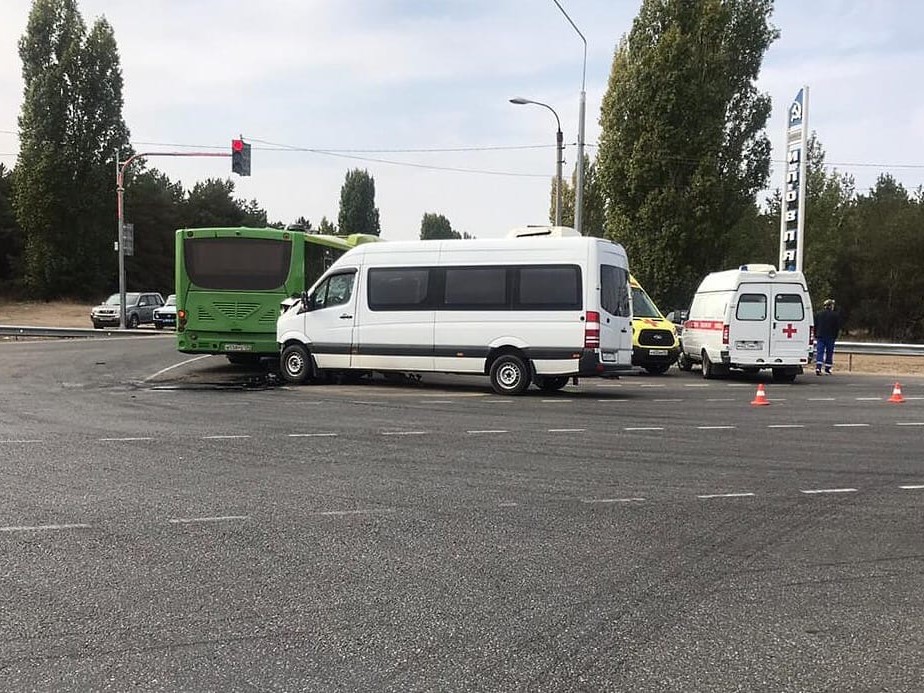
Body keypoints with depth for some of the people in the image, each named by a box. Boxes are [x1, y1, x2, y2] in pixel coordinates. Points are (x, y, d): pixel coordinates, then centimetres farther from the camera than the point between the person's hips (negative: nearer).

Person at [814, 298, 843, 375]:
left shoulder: (818, 314, 4)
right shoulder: (835, 315, -3)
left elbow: (815, 325, 8)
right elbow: (838, 327, 0)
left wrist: (816, 335, 15)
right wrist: (835, 336, 9)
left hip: (820, 337, 2)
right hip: (830, 337, -2)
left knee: (819, 352, -3)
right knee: (829, 353, 7)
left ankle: (818, 368, -20)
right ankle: (827, 369, 10)